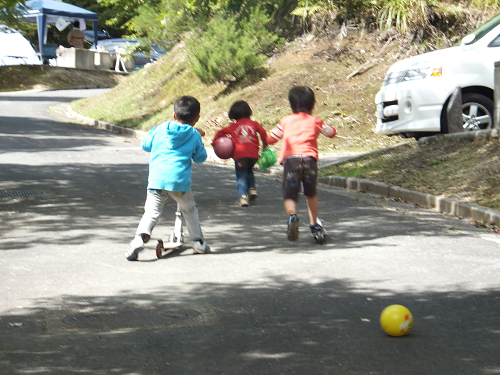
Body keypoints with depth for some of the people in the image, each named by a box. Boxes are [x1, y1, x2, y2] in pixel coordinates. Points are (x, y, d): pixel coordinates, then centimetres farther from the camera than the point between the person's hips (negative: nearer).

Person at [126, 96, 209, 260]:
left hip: (156, 179, 1)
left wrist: (153, 130, 39)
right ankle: (198, 241, 29)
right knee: (189, 210, 22)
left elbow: (145, 145, 21)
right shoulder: (194, 135, 8)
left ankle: (141, 236, -25)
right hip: (180, 181, -1)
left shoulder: (162, 128, 12)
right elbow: (200, 157, 16)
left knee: (151, 212, 0)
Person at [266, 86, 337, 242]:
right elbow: (331, 133, 37)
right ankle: (314, 226, 26)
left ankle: (292, 215, -30)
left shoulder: (285, 121, 19)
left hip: (290, 159, -1)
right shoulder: (315, 121, 20)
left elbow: (270, 139, 24)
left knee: (289, 196, 1)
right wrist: (321, 127, 57)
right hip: (309, 158, 1)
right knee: (311, 194, 22)